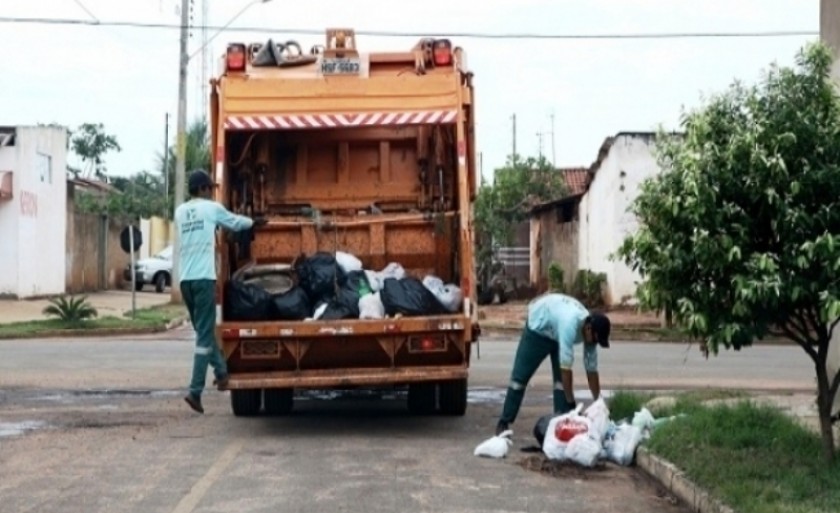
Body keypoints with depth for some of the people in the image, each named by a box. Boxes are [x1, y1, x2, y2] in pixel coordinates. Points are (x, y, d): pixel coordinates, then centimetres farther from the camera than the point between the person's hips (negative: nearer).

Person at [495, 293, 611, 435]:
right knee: (520, 376, -2)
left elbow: (592, 370, -13)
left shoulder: (589, 329, -22)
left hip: (557, 333, 6)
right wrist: (571, 403, -40)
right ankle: (504, 422, 5)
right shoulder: (570, 324, -44)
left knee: (561, 379, -6)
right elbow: (566, 367, -43)